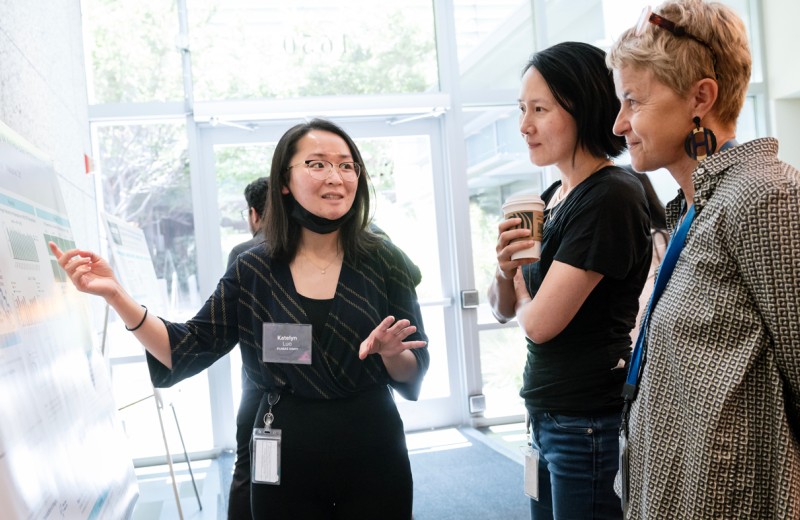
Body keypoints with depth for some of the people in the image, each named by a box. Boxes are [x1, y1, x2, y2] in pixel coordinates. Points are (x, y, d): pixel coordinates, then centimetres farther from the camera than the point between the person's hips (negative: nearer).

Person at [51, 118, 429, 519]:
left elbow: (414, 373, -3)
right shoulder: (253, 271, -3)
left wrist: (391, 354, -26)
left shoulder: (382, 260, -7)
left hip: (374, 459, 0)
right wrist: (115, 294, -15)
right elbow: (188, 352, -4)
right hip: (285, 461, 1)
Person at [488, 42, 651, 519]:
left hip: (590, 424, -8)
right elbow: (505, 309, 12)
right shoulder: (554, 197, 7)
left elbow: (540, 322, -20)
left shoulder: (610, 197, -18)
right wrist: (505, 268, -9)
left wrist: (525, 288, 1)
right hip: (547, 416, 8)